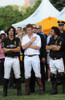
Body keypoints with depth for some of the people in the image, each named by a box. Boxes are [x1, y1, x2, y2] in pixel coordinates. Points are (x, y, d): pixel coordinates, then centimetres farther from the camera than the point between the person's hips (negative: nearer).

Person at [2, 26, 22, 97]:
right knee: (6, 76, -2)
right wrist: (14, 50, -7)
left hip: (15, 59, 1)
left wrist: (9, 49, -9)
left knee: (17, 76, 0)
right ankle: (5, 91, 5)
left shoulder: (17, 40, 8)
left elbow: (18, 49, -4)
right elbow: (4, 50, -3)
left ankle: (19, 91, 7)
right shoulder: (5, 40, 6)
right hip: (7, 59, -1)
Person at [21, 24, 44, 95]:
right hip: (27, 57, 2)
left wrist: (28, 46, -5)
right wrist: (31, 41, -9)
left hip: (35, 57, -2)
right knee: (27, 74, 1)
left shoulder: (37, 37, 5)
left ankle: (41, 89, -2)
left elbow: (38, 47, -8)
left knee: (37, 73, -5)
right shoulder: (24, 38, 12)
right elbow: (23, 47, -4)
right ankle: (27, 90, 7)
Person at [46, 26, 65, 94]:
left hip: (58, 59, -6)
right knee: (52, 75, 5)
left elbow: (58, 48, -17)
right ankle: (54, 90, 11)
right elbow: (46, 47, 6)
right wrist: (54, 46, -8)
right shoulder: (51, 39, 13)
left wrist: (51, 47, -2)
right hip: (52, 60, 6)